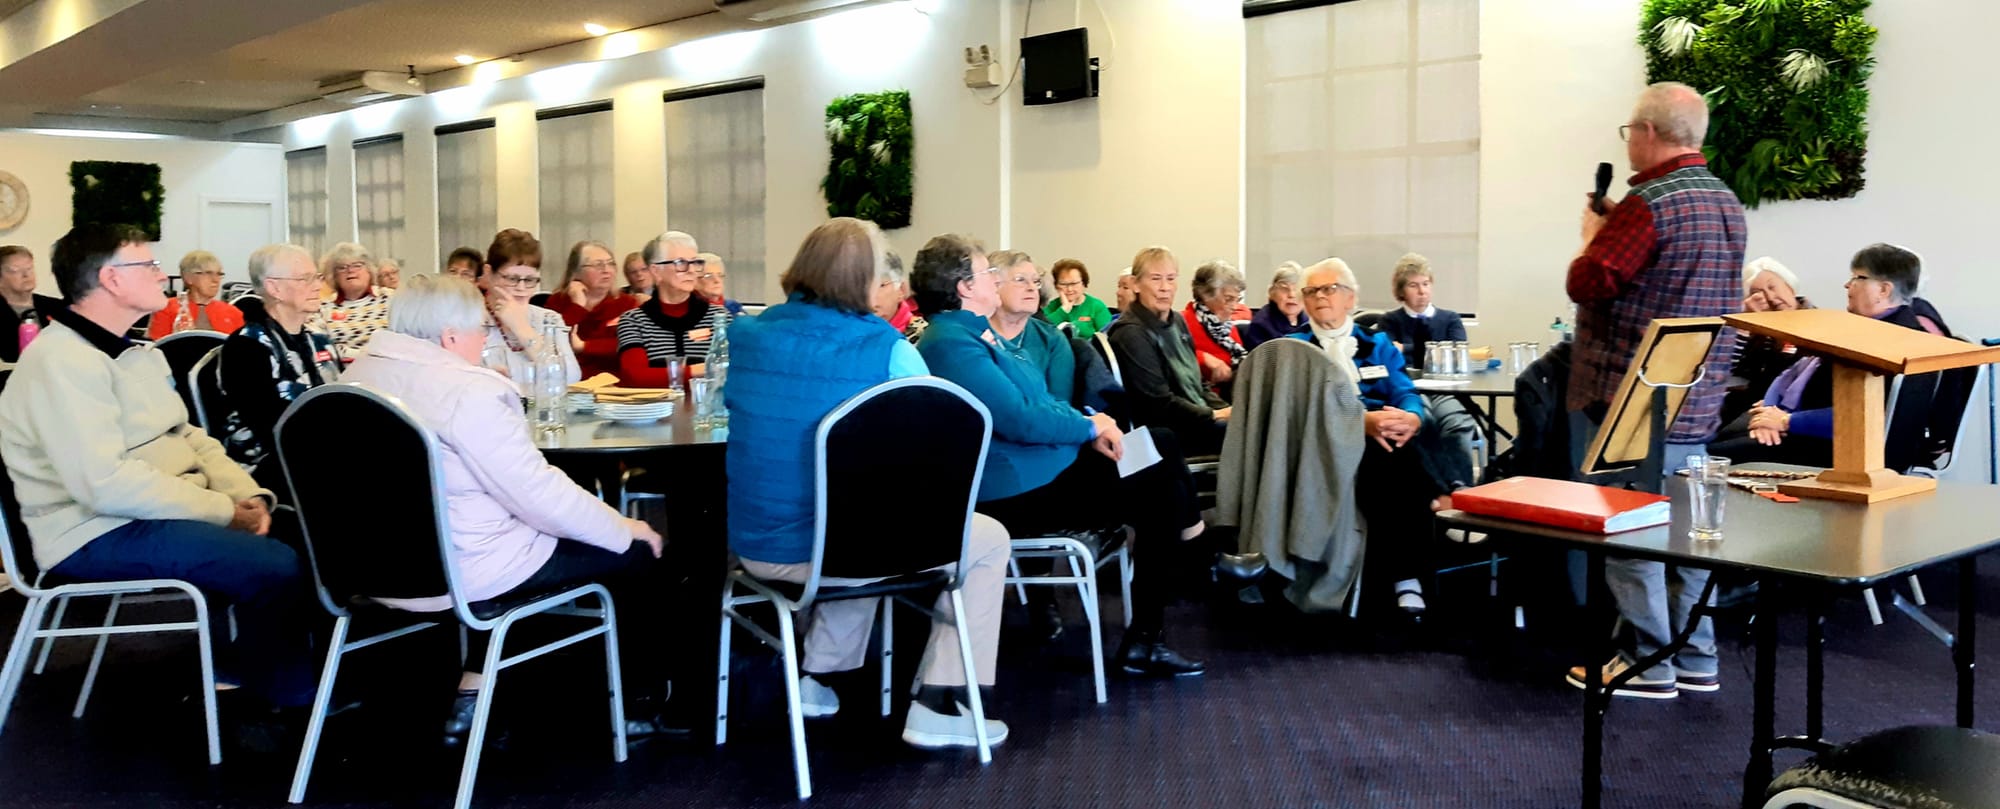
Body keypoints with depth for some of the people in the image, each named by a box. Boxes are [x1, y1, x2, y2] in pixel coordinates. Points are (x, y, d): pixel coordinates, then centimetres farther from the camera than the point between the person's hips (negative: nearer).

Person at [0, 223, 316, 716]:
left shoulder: (131, 353, 14)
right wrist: (226, 511, -24)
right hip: (100, 531, -10)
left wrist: (248, 495, -4)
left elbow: (187, 439, 14)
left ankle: (242, 659, 15)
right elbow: (107, 484, -27)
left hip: (160, 508, 10)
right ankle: (290, 699, -4)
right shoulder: (61, 362, -18)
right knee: (278, 566, -25)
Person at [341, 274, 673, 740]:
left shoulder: (359, 377, 4)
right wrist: (622, 528, -7)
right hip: (457, 572, -9)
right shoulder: (465, 391, -23)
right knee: (636, 553, 6)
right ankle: (642, 707, 20)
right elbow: (539, 494, -21)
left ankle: (473, 691, 27)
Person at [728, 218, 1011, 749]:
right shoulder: (888, 349, -13)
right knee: (989, 539, 16)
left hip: (756, 546, 6)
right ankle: (940, 708, 10)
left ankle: (817, 673, 31)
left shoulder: (745, 336, 2)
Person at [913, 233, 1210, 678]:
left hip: (1040, 464, 11)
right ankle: (1143, 643, -2)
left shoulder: (971, 332, 14)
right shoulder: (952, 343, -20)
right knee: (1163, 493, -9)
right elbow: (1020, 418, -26)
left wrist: (1088, 426, -1)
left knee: (1162, 445, 11)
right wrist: (1091, 426, -13)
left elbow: (1039, 399, 16)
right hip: (1021, 490, -11)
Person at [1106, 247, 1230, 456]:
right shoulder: (1131, 335, -12)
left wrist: (1227, 410, 4)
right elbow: (1160, 404, -16)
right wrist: (1215, 415, -15)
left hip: (1202, 419, 9)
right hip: (1166, 434, -9)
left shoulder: (1177, 322, 14)